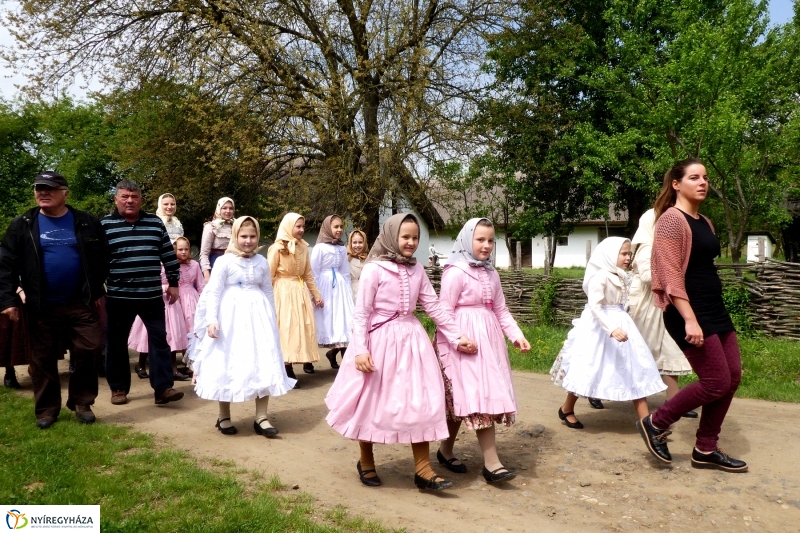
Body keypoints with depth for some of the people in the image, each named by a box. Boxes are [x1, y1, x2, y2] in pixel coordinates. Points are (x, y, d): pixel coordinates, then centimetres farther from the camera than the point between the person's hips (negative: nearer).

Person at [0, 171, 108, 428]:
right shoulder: (22, 225, 1)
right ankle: (47, 408, 24)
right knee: (43, 359, 9)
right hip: (42, 306, 0)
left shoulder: (87, 223, 2)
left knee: (89, 351, -1)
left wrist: (98, 291, 3)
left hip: (81, 303, 0)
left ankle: (81, 402, 17)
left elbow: (102, 260, 6)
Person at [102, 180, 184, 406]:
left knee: (159, 339, 0)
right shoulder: (105, 225, -2)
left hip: (152, 295, 2)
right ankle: (118, 388, 23)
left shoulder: (155, 223, 6)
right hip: (118, 296, -1)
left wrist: (173, 283, 9)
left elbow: (168, 254, 10)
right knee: (117, 343, 9)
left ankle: (163, 388, 3)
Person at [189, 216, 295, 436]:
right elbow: (213, 292, -8)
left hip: (258, 316, 4)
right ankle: (224, 416, 21)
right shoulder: (224, 261, -5)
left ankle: (261, 417, 10)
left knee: (263, 365, 2)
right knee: (227, 365, 5)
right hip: (231, 316, -4)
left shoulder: (262, 262, 7)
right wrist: (212, 320, -17)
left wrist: (273, 319, 16)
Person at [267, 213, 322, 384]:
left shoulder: (303, 247, 8)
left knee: (305, 326, 7)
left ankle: (306, 360, 23)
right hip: (284, 291, -6)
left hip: (301, 291, 6)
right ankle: (288, 371, 4)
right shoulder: (277, 248, -10)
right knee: (287, 328, -3)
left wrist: (316, 295, 14)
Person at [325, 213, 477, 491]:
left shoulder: (417, 270, 6)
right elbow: (361, 313, -10)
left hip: (411, 339, 5)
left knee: (420, 402, 3)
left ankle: (422, 469, 13)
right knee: (372, 403, 8)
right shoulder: (374, 269, -10)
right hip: (379, 341, -5)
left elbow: (434, 306, 7)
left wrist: (456, 337, 3)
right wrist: (360, 349, -19)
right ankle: (366, 462, 29)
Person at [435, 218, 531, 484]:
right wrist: (447, 348, -16)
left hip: (489, 339, 8)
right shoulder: (455, 272, -12)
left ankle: (446, 450, 25)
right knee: (479, 398, -8)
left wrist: (516, 335, 5)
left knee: (478, 398, 10)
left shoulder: (491, 273, 13)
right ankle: (491, 463, -1)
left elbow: (501, 310, 16)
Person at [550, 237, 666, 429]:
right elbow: (594, 306, -27)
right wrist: (611, 329, -36)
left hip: (620, 324, 8)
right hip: (600, 327, -8)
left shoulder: (621, 276, 8)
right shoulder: (600, 276, -19)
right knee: (590, 370, 3)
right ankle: (566, 410, 23)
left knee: (635, 371, 4)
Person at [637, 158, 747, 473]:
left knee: (733, 377, 8)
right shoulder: (671, 220, -12)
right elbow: (671, 275, -20)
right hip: (689, 313, -9)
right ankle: (655, 423, 10)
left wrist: (711, 311, 20)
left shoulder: (704, 222, 16)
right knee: (716, 382, -8)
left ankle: (705, 450, 20)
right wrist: (689, 319, -25)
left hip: (715, 308, 9)